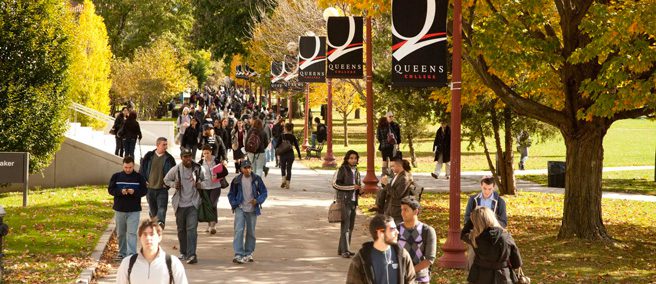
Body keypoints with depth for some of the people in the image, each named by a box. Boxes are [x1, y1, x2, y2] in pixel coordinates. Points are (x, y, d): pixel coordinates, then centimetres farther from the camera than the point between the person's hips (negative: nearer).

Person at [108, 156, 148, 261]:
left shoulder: (139, 177, 0)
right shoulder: (116, 177, 3)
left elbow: (144, 190, -2)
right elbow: (110, 190, 0)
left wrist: (134, 192, -21)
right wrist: (120, 192, -19)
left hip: (134, 210, -3)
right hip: (119, 209, 3)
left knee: (132, 233, -10)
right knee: (120, 233, 13)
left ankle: (131, 255, -13)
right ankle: (122, 253, 26)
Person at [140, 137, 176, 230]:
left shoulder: (169, 159, -1)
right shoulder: (149, 156, 2)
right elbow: (142, 170, 10)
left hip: (162, 188, -2)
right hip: (150, 187, 2)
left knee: (162, 208, -17)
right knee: (152, 208, 15)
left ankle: (161, 222, -29)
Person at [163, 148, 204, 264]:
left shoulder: (197, 168, -1)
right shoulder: (176, 169, -3)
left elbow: (203, 179, 17)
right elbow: (166, 180, 11)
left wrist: (199, 184, -6)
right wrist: (174, 184, -9)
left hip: (193, 204, -1)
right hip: (180, 204, 1)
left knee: (192, 229, -13)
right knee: (181, 229, 12)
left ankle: (191, 254, -19)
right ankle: (183, 252, 29)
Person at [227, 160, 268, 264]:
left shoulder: (257, 179, 0)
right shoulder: (237, 180, 0)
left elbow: (264, 192, 5)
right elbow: (231, 194, 11)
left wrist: (258, 200, -11)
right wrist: (234, 204, -4)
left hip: (252, 210, 1)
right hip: (240, 209, -1)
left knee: (251, 232, 9)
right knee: (239, 230, -15)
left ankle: (248, 254, 23)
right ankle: (238, 254, -19)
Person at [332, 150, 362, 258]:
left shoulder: (356, 171, 16)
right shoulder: (342, 170, -7)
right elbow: (335, 184, -13)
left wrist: (360, 190, 4)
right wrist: (351, 187, -16)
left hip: (353, 201, 8)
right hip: (344, 201, -8)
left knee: (350, 226, 9)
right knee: (345, 226, -11)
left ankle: (341, 249, 16)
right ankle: (345, 251, -12)